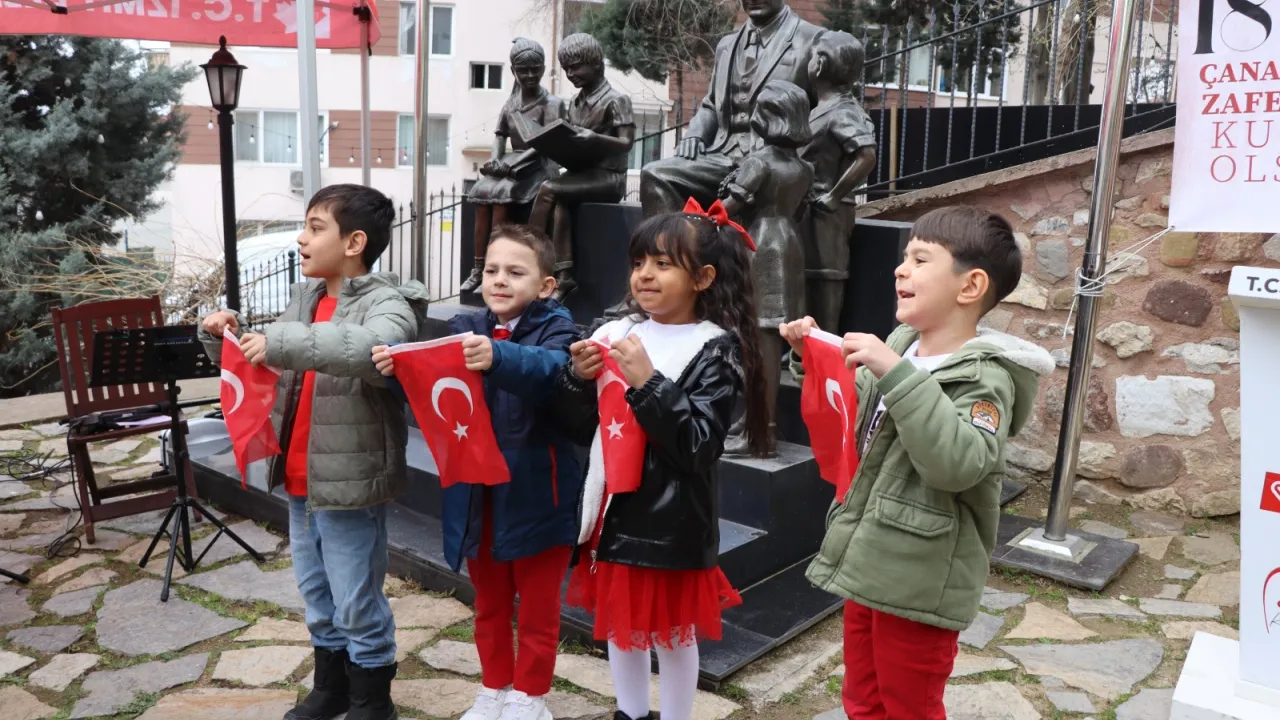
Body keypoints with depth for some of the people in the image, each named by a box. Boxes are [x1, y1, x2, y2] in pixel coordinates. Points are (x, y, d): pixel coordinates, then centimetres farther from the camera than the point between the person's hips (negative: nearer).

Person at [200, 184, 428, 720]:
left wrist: (281, 343, -40)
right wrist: (226, 339, 1)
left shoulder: (386, 304, -14)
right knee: (317, 595, 21)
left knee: (358, 605, 6)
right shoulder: (306, 298, 9)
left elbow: (375, 349, -39)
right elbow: (259, 367, 20)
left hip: (349, 483, -7)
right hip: (299, 480, 8)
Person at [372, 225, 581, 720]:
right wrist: (396, 366, -31)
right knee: (489, 603, 21)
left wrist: (497, 357, -51)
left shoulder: (555, 329, -10)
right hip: (476, 492, 4)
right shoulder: (464, 328, 2)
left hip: (535, 494, -4)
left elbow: (549, 370, -32)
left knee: (537, 607, 13)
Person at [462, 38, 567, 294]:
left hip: (539, 166, -5)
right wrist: (496, 161, -7)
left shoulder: (552, 103, -4)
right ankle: (479, 268, -24)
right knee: (481, 190, -22)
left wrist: (511, 166, -21)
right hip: (512, 165, 5)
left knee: (501, 192, -30)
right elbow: (500, 134, 15)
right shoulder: (511, 102, 14)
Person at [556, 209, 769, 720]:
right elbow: (579, 429, 6)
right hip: (615, 510, 5)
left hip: (672, 521, -5)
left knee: (673, 633, 11)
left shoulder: (716, 349, -11)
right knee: (619, 624, 20)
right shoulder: (617, 333, 2)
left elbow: (698, 446, -20)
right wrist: (579, 380, -12)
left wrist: (648, 382, -27)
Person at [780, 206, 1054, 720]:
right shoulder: (901, 345, 3)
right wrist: (812, 357, 5)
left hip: (919, 583, -7)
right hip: (869, 564, 7)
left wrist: (897, 373, -35)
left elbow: (959, 463, -35)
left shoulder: (985, 377, -17)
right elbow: (849, 410, 21)